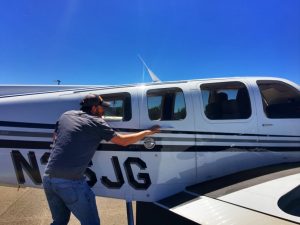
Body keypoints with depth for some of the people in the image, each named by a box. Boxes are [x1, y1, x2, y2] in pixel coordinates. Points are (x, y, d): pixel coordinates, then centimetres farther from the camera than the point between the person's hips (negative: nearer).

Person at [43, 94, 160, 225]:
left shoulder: (66, 115, 11)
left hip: (48, 178, 7)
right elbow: (124, 141, 0)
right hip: (70, 182, -7)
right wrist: (148, 132, 11)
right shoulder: (96, 123, -4)